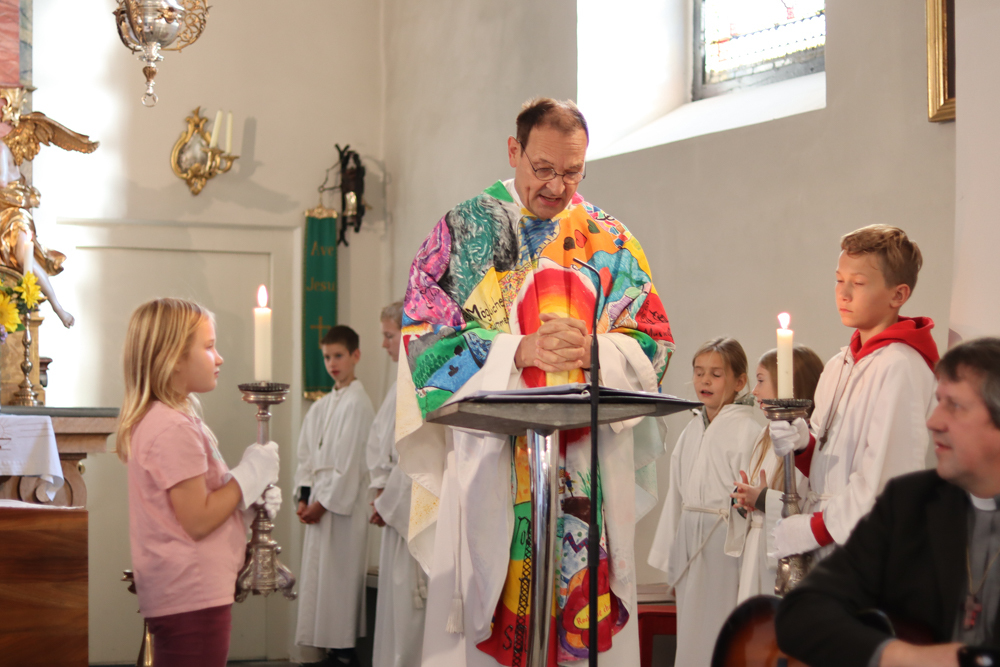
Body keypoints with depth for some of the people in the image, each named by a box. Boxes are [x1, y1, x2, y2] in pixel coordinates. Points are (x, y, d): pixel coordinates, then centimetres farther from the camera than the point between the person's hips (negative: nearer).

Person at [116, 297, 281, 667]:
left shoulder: (157, 420, 14)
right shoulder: (174, 429, -18)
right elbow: (198, 521, -19)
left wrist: (250, 503, 6)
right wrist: (251, 475, -9)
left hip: (177, 594, 10)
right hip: (192, 597, -10)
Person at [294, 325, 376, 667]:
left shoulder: (357, 404, -11)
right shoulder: (321, 407, 13)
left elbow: (351, 462, -14)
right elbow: (307, 455, 13)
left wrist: (324, 502, -13)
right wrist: (304, 497, 2)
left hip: (344, 504, -8)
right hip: (320, 501, 8)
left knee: (339, 573, -5)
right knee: (318, 572, 9)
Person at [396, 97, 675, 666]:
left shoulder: (611, 241, 12)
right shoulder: (464, 230, 5)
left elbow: (653, 339, 8)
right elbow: (426, 329, -4)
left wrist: (593, 351, -13)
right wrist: (519, 351, -16)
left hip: (589, 466, 2)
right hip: (488, 459, -2)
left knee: (588, 610, 0)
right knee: (483, 617, -4)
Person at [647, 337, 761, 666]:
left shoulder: (746, 430, -9)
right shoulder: (691, 431, 12)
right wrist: (670, 562, 17)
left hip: (725, 544, -7)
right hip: (690, 545, 7)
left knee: (720, 635, -7)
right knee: (689, 636, 9)